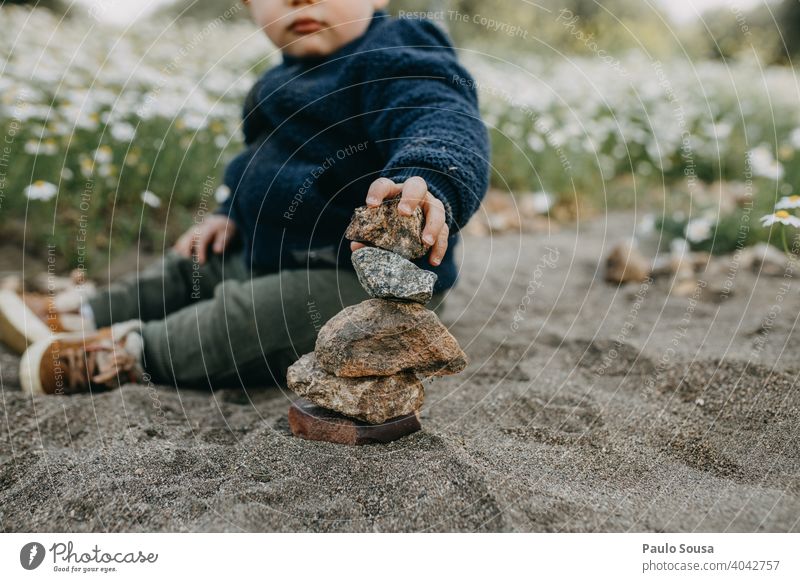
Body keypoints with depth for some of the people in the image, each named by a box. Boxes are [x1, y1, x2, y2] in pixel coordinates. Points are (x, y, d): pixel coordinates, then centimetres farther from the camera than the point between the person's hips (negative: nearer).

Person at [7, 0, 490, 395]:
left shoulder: (392, 62, -20)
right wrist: (236, 214, 18)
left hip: (369, 283, -10)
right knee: (192, 267, 22)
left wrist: (429, 184, -60)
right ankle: (87, 314, 34)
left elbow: (448, 124, -39)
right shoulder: (300, 74, 11)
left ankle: (131, 352, -2)